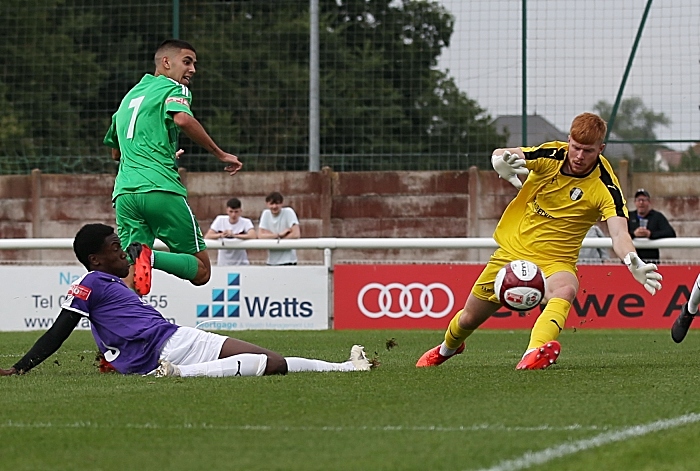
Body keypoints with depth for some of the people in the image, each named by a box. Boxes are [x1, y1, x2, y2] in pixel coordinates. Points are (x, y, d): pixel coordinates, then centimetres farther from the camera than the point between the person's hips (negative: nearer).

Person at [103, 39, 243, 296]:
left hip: (124, 191, 6)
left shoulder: (130, 96, 28)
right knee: (201, 270, 0)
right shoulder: (173, 88, 6)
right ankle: (151, 257, -28)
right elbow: (183, 119, -18)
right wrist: (220, 154, -11)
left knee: (131, 279, 1)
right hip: (162, 190, -6)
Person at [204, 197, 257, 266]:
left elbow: (254, 236, -25)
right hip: (223, 264, 1)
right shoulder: (220, 220, -2)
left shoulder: (246, 222, -7)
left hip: (241, 263, -1)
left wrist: (234, 235, -33)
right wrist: (221, 235, -27)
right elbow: (207, 237, -9)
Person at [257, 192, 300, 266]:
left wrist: (270, 236, -11)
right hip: (272, 261, 4)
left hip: (288, 260, -4)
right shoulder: (266, 214, 3)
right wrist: (279, 235, -15)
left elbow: (296, 234, -17)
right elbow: (260, 236, -4)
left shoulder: (288, 212, -9)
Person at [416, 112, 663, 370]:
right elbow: (498, 155, -22)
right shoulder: (552, 155, -14)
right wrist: (502, 163, -47)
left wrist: (634, 264, -52)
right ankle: (447, 348, 50)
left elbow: (618, 233, -30)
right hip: (513, 251, 3)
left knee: (565, 291, -39)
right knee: (469, 319, 15)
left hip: (555, 261, -3)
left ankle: (534, 353, -62)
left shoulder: (605, 187, -19)